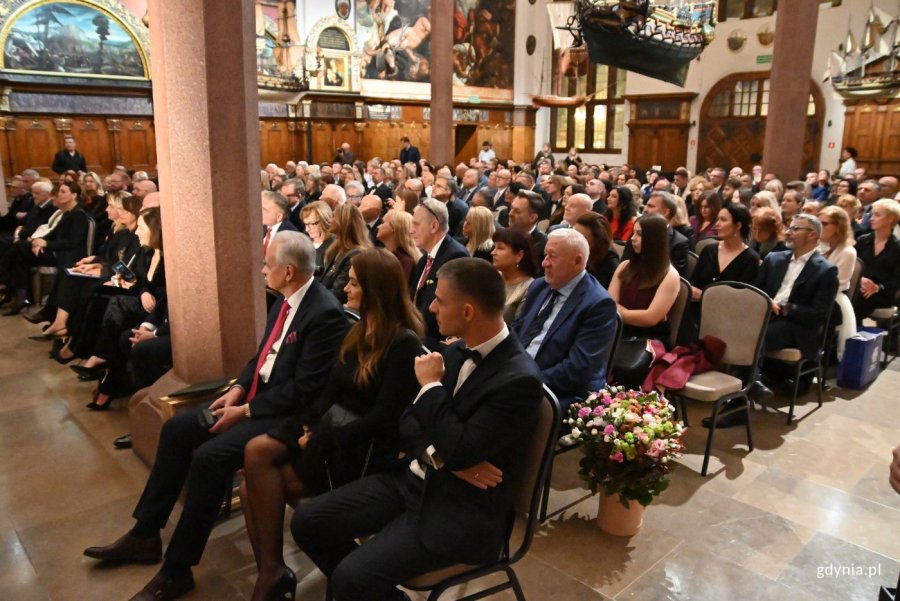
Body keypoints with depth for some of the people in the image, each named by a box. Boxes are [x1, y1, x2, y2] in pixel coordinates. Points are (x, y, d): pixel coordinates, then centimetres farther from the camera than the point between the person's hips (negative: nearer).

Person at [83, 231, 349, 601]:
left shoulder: (325, 313, -24)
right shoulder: (287, 299, 5)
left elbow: (304, 388, -24)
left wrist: (246, 411, -17)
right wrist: (238, 389, 1)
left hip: (287, 413, -10)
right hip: (256, 395, 10)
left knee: (209, 457, -24)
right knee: (176, 430, 5)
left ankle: (177, 571, -5)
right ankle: (145, 535, 18)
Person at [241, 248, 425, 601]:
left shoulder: (404, 345, -15)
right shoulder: (359, 331, 11)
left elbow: (382, 419, -19)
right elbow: (331, 391, 11)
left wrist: (321, 439, -17)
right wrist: (308, 425, -6)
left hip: (365, 449, -8)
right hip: (330, 427, 8)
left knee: (264, 483, -18)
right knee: (256, 451, -14)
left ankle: (272, 570, 1)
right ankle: (270, 571, -8)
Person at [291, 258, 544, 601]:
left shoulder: (520, 379, -22)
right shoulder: (458, 351, 4)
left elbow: (460, 451, -26)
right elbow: (409, 422, 6)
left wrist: (431, 386, -15)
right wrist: (443, 457, -14)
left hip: (462, 511, -7)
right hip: (412, 479, 8)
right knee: (307, 521, 0)